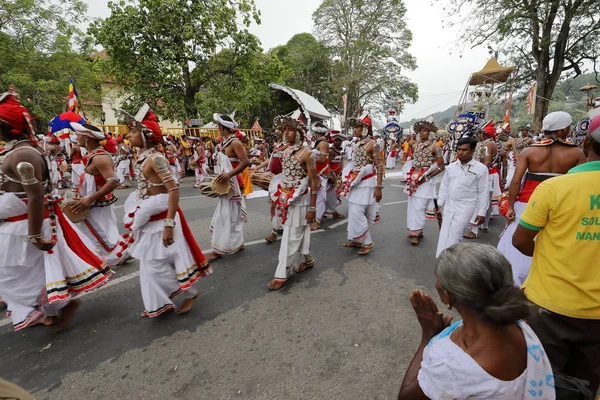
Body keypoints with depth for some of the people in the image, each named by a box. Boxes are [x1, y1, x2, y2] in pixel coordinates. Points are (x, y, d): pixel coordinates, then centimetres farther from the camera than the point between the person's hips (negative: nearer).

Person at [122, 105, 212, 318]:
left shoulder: (155, 158, -19)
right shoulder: (141, 158, 8)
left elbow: (174, 190, -26)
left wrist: (169, 224, -27)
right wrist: (136, 216, 18)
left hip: (160, 218, -9)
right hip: (149, 218, 9)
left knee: (158, 263, 3)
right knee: (150, 263, 18)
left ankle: (190, 293, 24)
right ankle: (158, 304, 36)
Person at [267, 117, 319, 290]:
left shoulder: (306, 153, -13)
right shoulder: (286, 152, 8)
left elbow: (314, 182, -13)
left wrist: (312, 207, -14)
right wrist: (276, 199, 16)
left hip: (299, 200, -7)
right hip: (286, 199, 7)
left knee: (291, 237, 0)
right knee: (300, 233, 18)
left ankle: (281, 275, 11)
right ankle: (308, 260, 38)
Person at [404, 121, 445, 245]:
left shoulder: (435, 147, -8)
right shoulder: (415, 145, 8)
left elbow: (441, 167, -6)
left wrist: (427, 177, -13)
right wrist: (412, 174, 7)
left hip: (426, 180, -6)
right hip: (414, 178, 6)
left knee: (418, 206, -7)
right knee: (412, 205, 8)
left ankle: (416, 232, 4)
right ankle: (414, 230, 20)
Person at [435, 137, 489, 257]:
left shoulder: (481, 169, -7)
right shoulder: (451, 167, 5)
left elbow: (483, 192, -5)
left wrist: (481, 212, -5)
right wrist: (439, 204, 10)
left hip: (465, 208, -4)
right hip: (449, 206, 5)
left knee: (454, 236, -6)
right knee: (444, 236, 9)